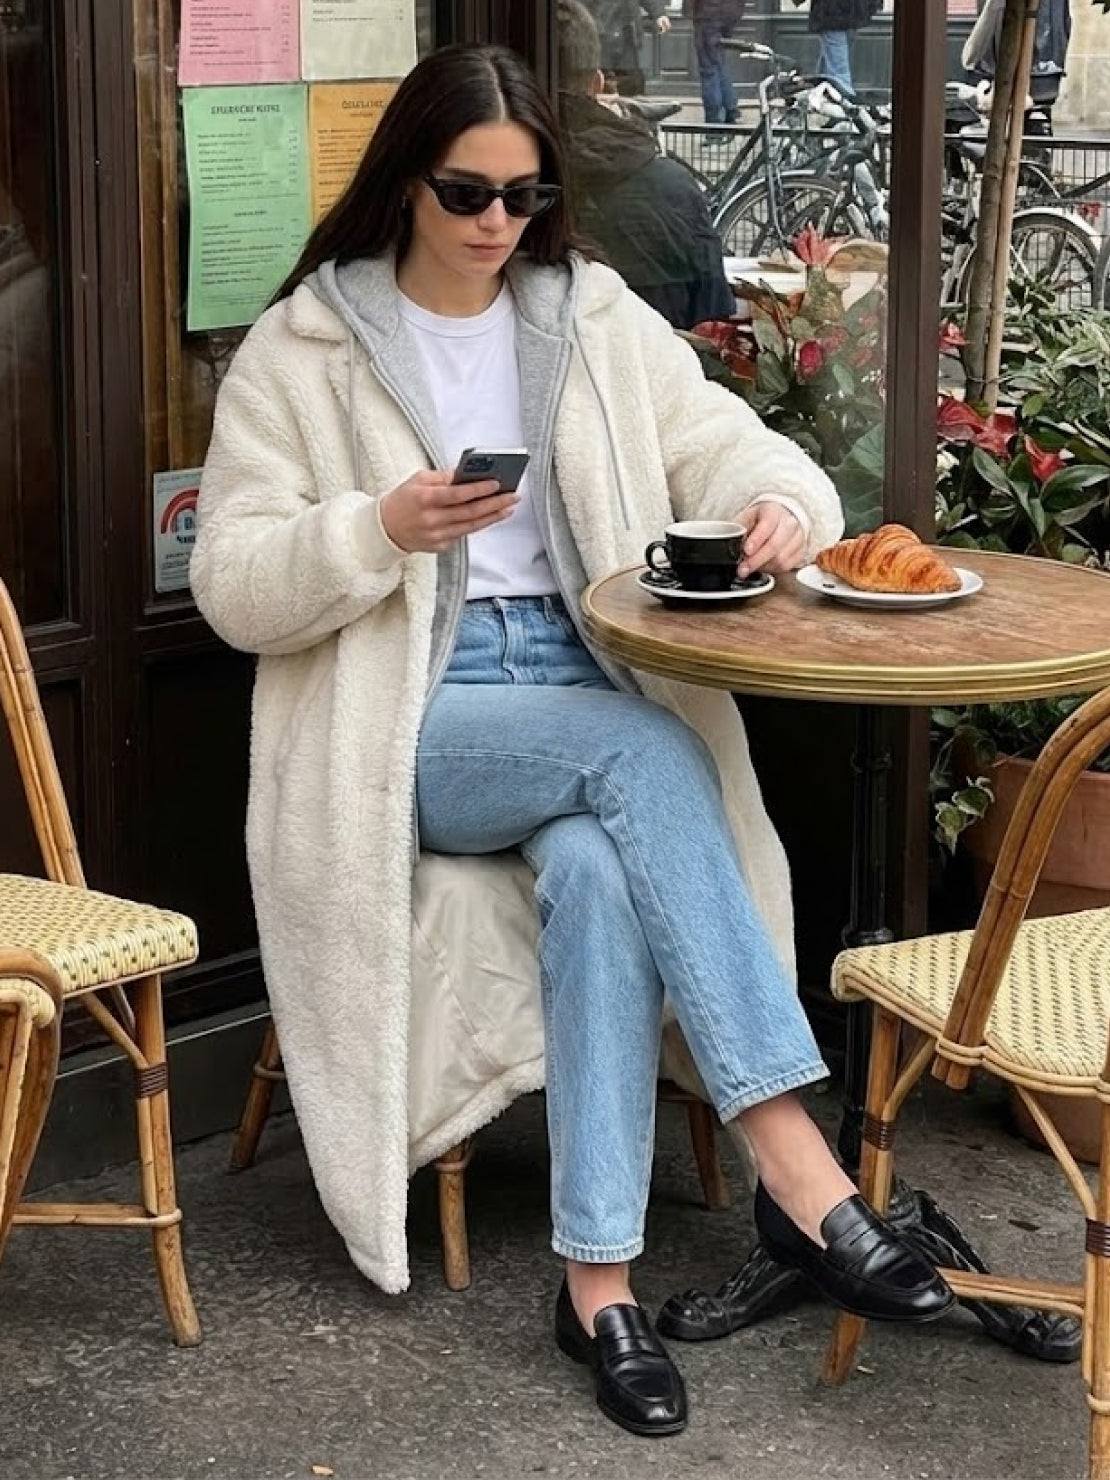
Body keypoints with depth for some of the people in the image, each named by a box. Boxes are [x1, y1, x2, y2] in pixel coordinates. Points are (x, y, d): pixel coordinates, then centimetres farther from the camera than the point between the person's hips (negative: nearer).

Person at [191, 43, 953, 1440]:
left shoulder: (600, 318, 11)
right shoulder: (300, 350, 1)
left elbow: (724, 443, 5)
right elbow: (234, 588, -4)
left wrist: (786, 503, -20)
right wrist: (385, 530, -22)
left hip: (590, 693, 3)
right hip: (408, 718, -3)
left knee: (599, 870, -33)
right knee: (640, 750, -33)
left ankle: (600, 1275, -30)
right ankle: (797, 1167, -35)